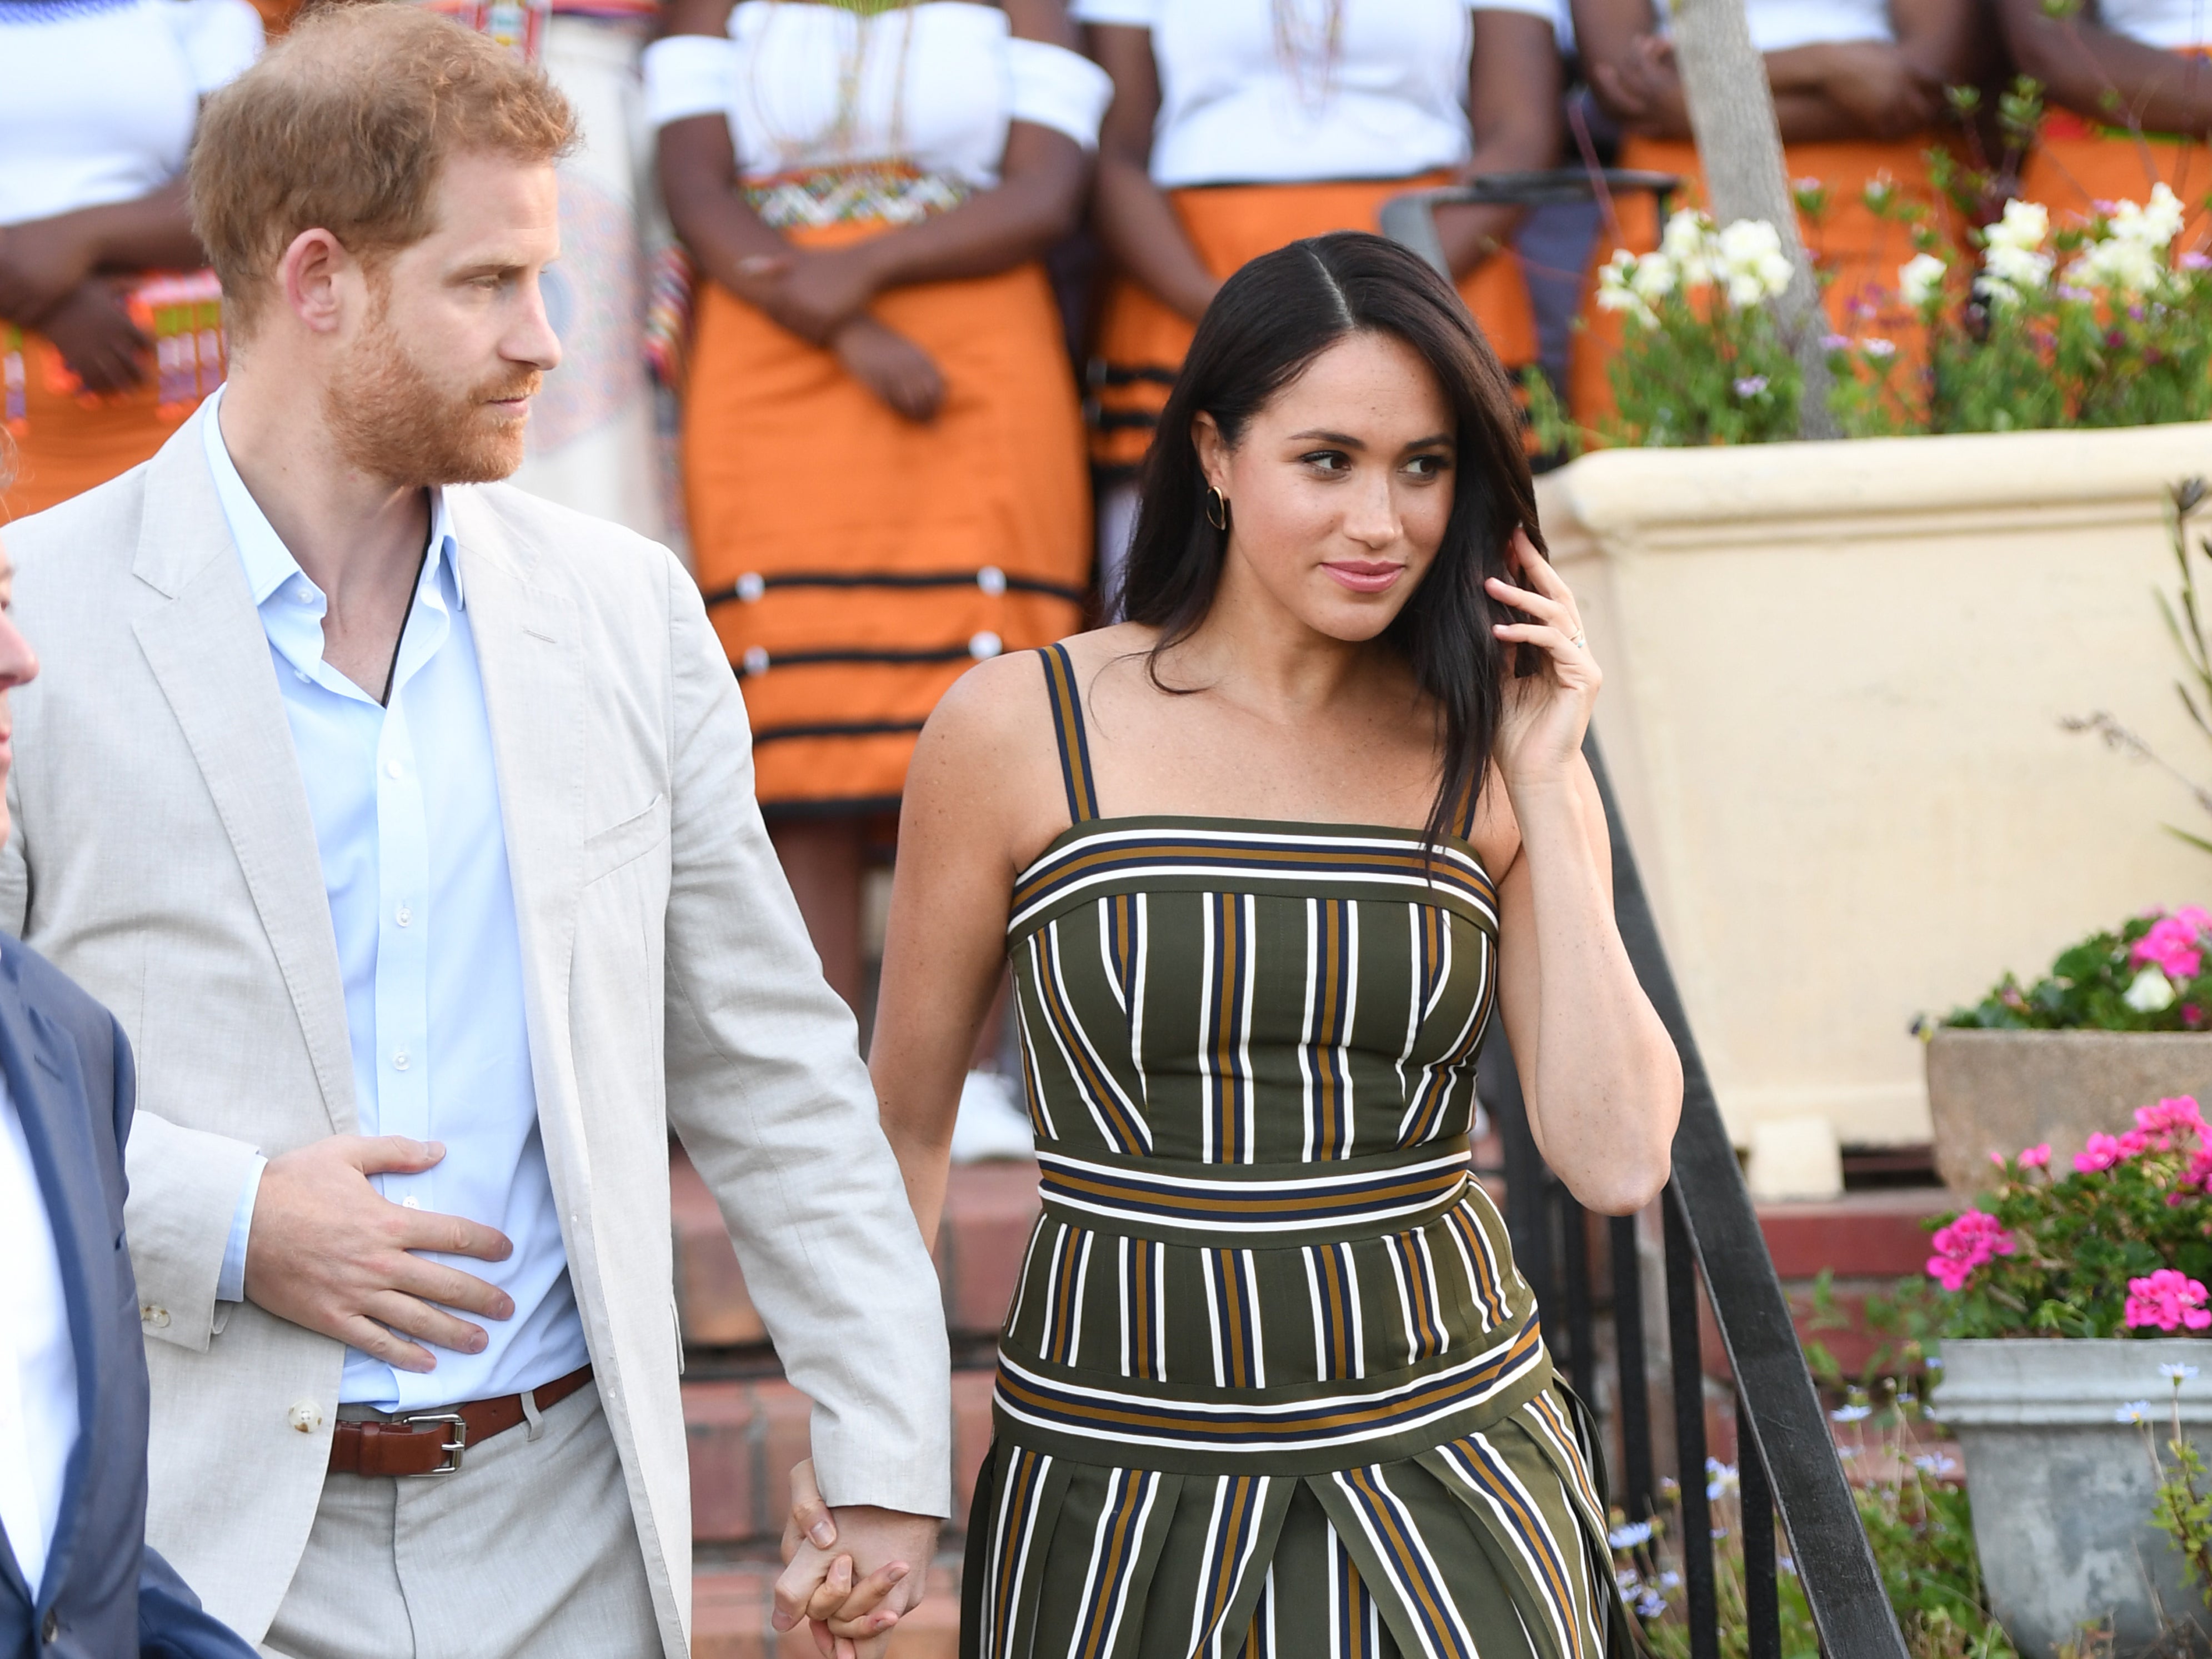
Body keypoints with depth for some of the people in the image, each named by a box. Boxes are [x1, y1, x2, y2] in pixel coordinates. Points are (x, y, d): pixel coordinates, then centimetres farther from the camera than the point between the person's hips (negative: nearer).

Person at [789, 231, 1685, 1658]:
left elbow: (1619, 1160, -6)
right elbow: (905, 1121, 5)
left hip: (1445, 1465, 1)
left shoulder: (1492, 759, 2)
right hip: (1120, 1475, -1)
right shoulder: (1019, 733, -4)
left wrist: (1543, 791, -8)